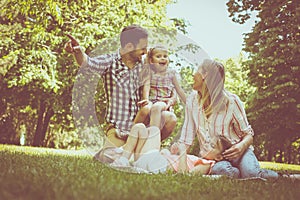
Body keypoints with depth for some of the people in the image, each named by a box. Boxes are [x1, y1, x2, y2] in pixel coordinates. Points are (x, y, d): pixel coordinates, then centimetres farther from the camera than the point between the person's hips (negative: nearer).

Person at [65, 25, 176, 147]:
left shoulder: (141, 65, 5)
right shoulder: (110, 62, -10)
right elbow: (88, 62, -29)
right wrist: (77, 51, -52)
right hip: (117, 129, -3)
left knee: (169, 120, -18)